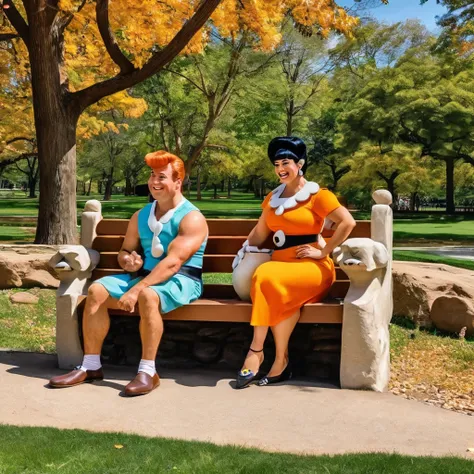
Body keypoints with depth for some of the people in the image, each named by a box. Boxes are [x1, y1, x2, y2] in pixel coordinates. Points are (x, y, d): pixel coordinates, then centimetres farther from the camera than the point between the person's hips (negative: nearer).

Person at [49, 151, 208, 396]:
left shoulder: (191, 218, -11)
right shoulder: (141, 216, 14)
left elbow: (173, 262, -22)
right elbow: (125, 250, 22)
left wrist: (136, 289, -30)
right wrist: (127, 261, -6)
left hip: (181, 280, -7)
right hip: (145, 275, 7)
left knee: (147, 295, -38)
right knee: (96, 291, -14)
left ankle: (148, 372, -29)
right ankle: (91, 366, -9)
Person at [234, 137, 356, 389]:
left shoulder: (317, 195, -1)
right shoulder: (273, 197, 19)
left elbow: (347, 222, -10)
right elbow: (259, 234, 19)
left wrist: (323, 252, -12)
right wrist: (243, 256, 4)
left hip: (312, 268, -4)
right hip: (280, 264, 4)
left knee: (267, 276, -34)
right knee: (283, 296, -33)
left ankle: (256, 351, -24)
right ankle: (281, 360, -25)